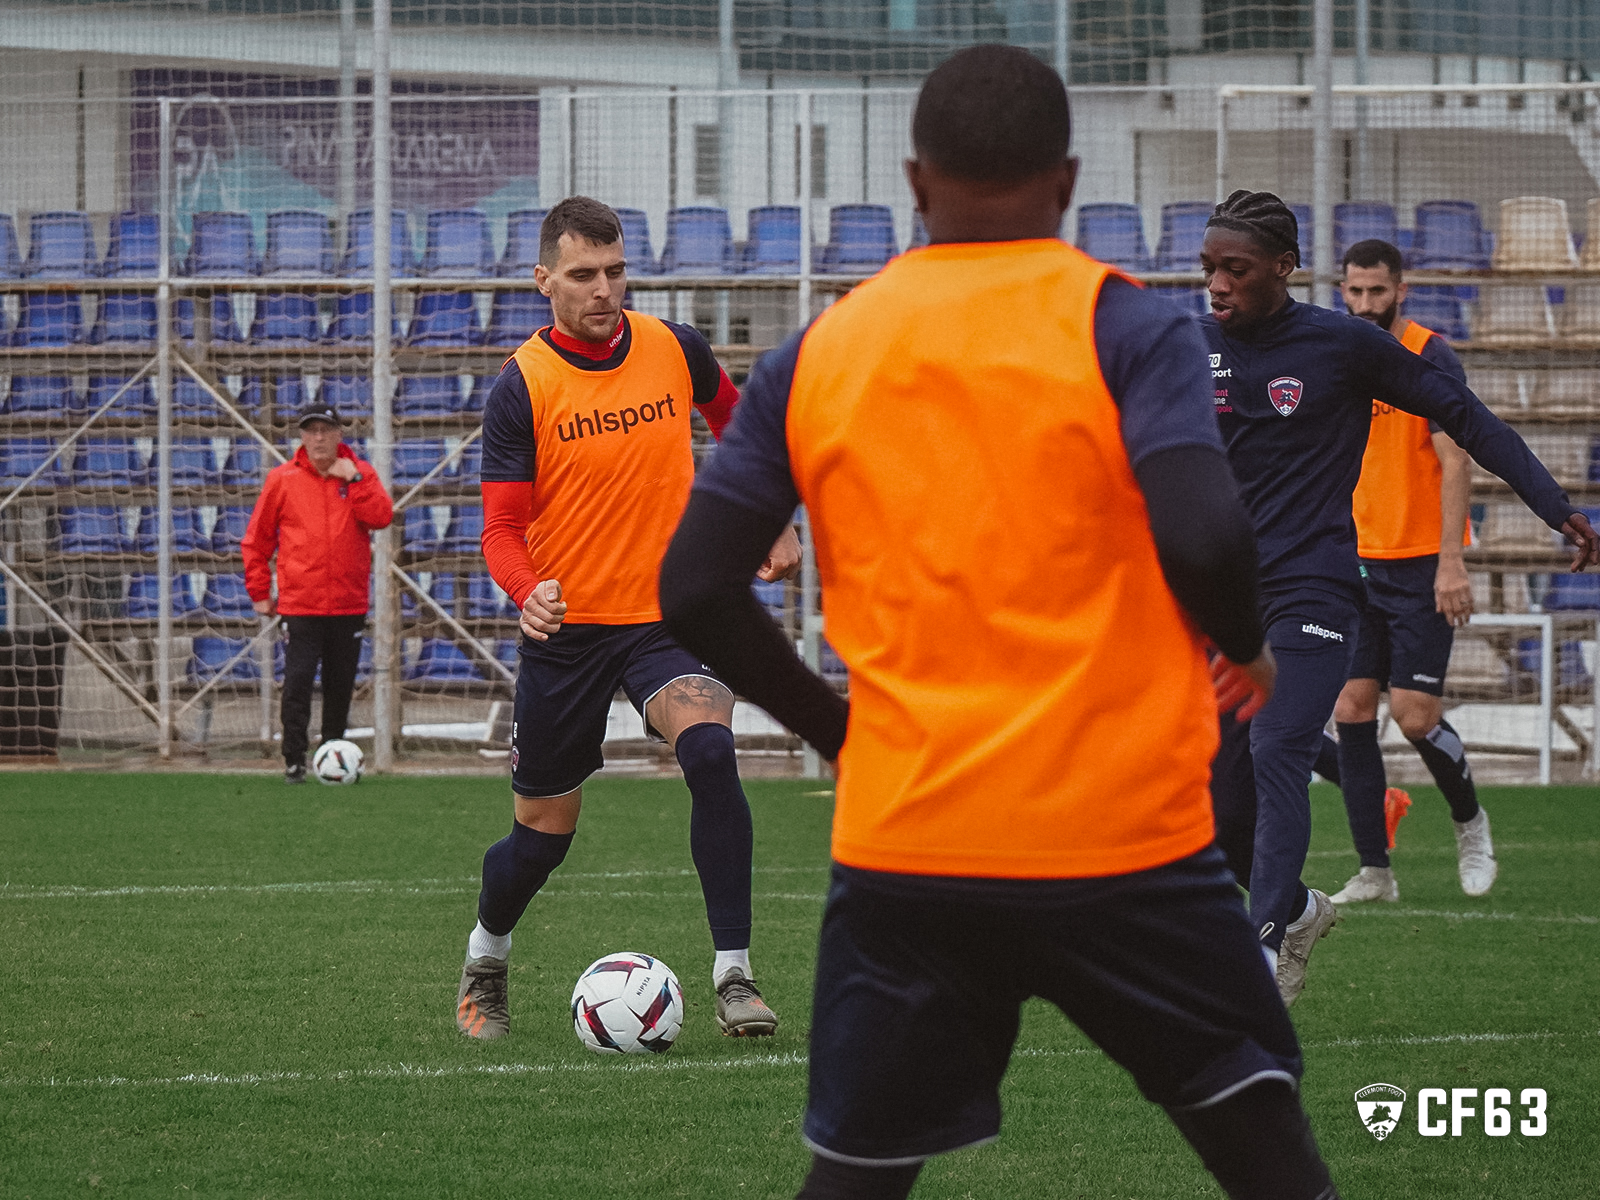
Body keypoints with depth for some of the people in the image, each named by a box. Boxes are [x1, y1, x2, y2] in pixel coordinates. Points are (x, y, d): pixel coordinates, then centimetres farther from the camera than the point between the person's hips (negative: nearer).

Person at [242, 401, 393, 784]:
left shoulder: (360, 474, 5)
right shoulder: (282, 479, 3)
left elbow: (381, 517, -11)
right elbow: (257, 538, 7)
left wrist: (353, 479, -16)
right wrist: (259, 591, 3)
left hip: (348, 604, 2)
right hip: (300, 604, -2)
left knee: (341, 686, 8)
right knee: (297, 683, -8)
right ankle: (294, 760, -5)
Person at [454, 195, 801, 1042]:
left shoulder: (676, 351, -1)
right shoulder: (521, 387, -10)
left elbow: (735, 422, 21)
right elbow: (502, 527, -11)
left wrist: (774, 523, 14)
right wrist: (527, 593, -31)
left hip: (670, 613, 1)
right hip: (567, 626, -1)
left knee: (709, 751, -27)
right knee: (544, 830, 8)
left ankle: (733, 975, -23)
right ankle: (485, 962, 39)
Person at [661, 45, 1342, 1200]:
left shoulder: (814, 358, 6)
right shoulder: (1124, 326, -4)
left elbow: (698, 591, 4)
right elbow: (1205, 539, -17)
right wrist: (1246, 649, 3)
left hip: (900, 845, 3)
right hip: (1121, 842, -3)